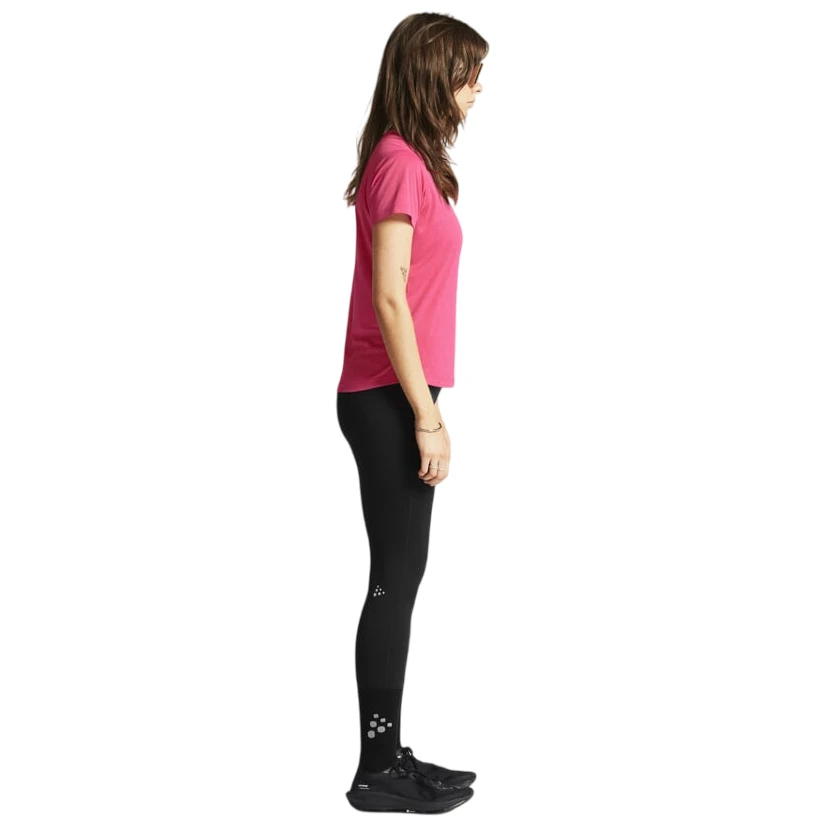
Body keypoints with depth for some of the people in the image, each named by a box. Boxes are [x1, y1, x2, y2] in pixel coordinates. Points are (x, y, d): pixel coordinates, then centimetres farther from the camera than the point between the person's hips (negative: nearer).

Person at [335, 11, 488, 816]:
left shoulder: (411, 162, 15)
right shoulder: (400, 163, -13)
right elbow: (388, 298, -19)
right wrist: (427, 416, -18)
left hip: (393, 400, 10)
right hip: (390, 403, -9)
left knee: (399, 576, 12)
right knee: (396, 578, -3)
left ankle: (388, 754, 22)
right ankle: (378, 772, 8)